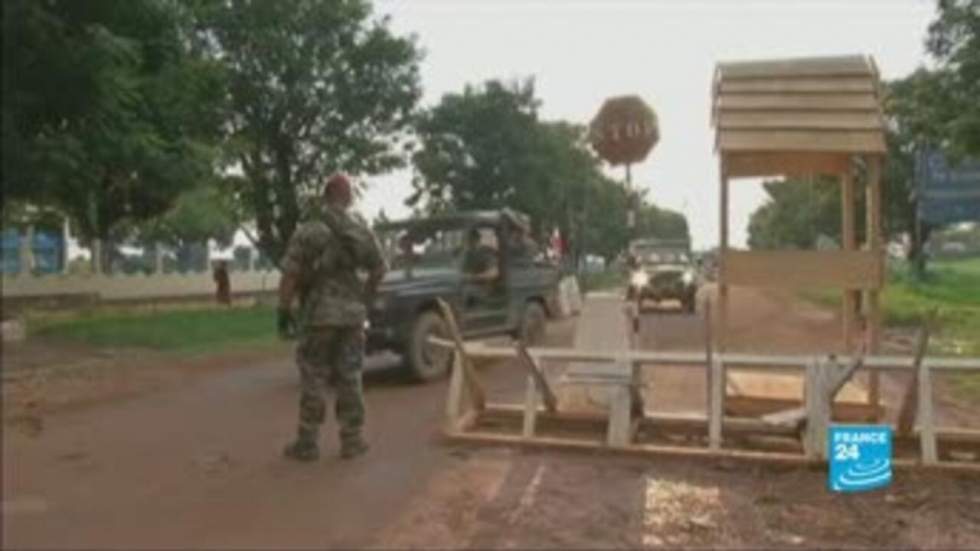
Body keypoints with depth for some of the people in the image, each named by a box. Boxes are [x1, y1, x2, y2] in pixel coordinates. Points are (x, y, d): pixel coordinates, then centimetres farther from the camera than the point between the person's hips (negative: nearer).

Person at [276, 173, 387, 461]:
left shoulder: (307, 231, -7)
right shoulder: (363, 231, 5)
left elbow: (289, 275, -12)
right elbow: (379, 269, 9)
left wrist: (284, 311, -5)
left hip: (318, 314, -3)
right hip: (352, 313, 3)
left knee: (313, 379, 4)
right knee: (349, 378, 9)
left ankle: (307, 443, 10)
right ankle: (352, 440, 13)